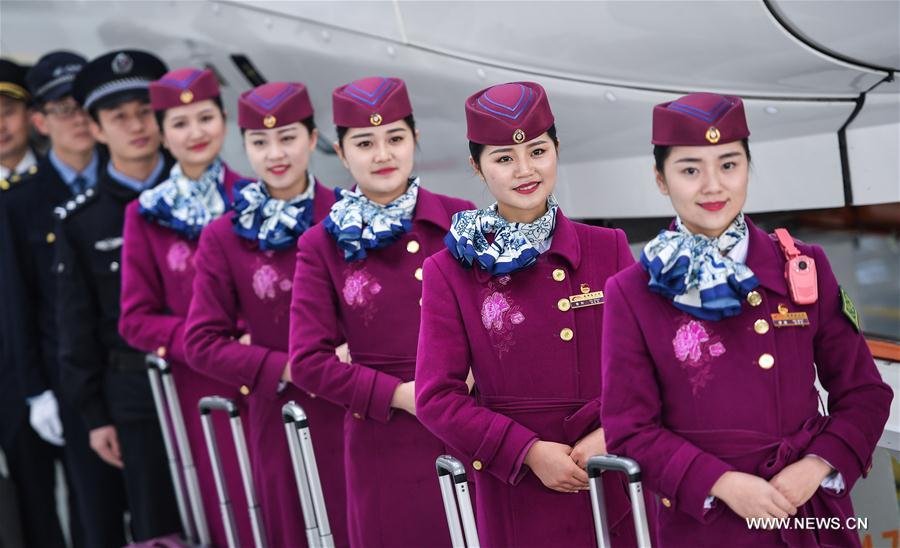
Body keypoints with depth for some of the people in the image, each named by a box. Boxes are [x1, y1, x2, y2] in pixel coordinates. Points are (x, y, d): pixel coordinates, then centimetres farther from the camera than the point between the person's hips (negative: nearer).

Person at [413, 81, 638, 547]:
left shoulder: (608, 249, 1)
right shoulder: (449, 273, -4)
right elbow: (437, 398, -6)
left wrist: (613, 433, -13)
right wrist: (528, 450, -14)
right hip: (515, 493, -1)